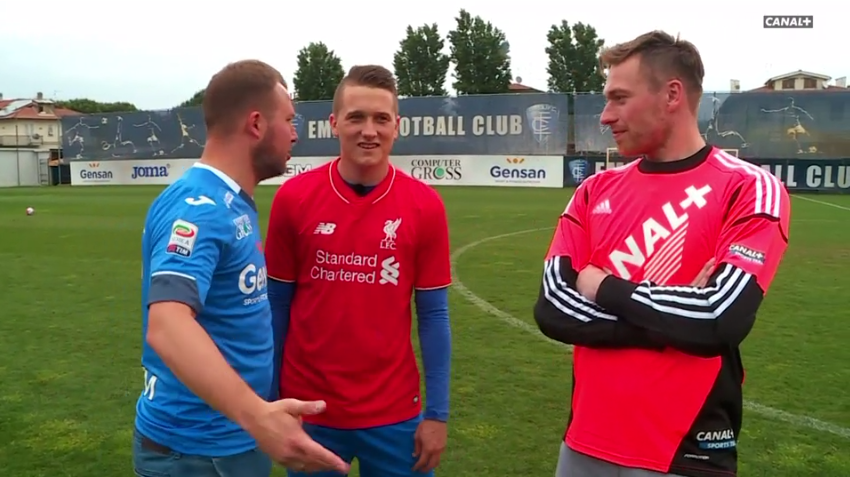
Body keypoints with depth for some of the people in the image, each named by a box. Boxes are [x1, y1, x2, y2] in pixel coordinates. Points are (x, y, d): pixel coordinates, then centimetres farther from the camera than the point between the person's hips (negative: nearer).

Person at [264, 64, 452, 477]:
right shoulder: (293, 198, -7)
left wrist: (437, 413, -3)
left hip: (393, 414, 0)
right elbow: (276, 305, 1)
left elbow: (433, 314, -2)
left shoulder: (425, 206, -6)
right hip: (308, 410, 0)